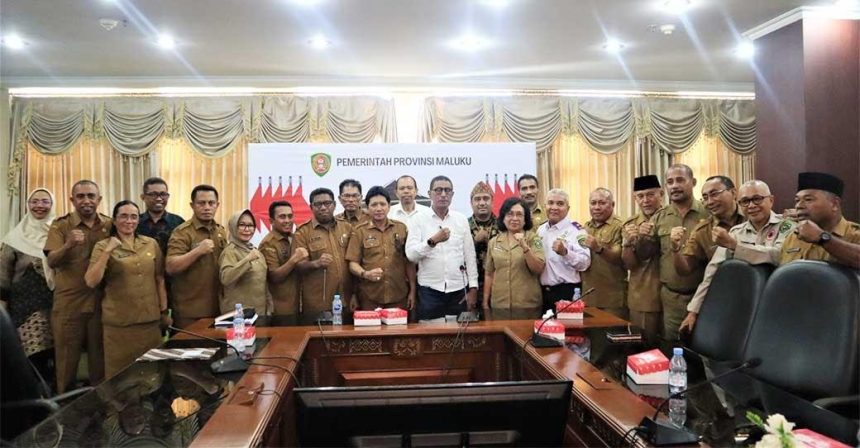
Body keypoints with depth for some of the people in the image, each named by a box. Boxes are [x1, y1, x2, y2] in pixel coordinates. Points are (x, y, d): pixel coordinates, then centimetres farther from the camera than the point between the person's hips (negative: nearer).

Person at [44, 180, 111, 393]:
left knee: (100, 357, 12)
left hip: (101, 302, 2)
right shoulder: (60, 225, -4)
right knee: (66, 357, 8)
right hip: (68, 303, -2)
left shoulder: (110, 225, 3)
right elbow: (51, 262, -15)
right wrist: (68, 245, -33)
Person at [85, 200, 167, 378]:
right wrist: (107, 251, -19)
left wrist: (164, 311, 10)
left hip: (150, 319, 3)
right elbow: (91, 282, -13)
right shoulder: (103, 246, -2)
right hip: (118, 321, -2)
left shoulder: (152, 244, 5)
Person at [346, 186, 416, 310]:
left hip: (399, 296, 1)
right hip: (369, 297, -1)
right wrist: (365, 274, -20)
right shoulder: (359, 231, 2)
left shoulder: (402, 228, 7)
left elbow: (409, 262, 9)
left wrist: (412, 290, 5)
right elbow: (353, 263, 0)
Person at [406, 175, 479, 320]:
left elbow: (470, 255, 6)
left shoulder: (462, 220, 6)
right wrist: (433, 241, -24)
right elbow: (411, 254, -10)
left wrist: (473, 288, 2)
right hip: (429, 291, -2)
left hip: (459, 290, 2)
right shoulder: (420, 221, 0)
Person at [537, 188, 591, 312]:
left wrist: (565, 252, -30)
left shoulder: (575, 230, -8)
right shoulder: (540, 229, 11)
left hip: (567, 292, -5)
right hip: (543, 291, 6)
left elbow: (585, 262, -18)